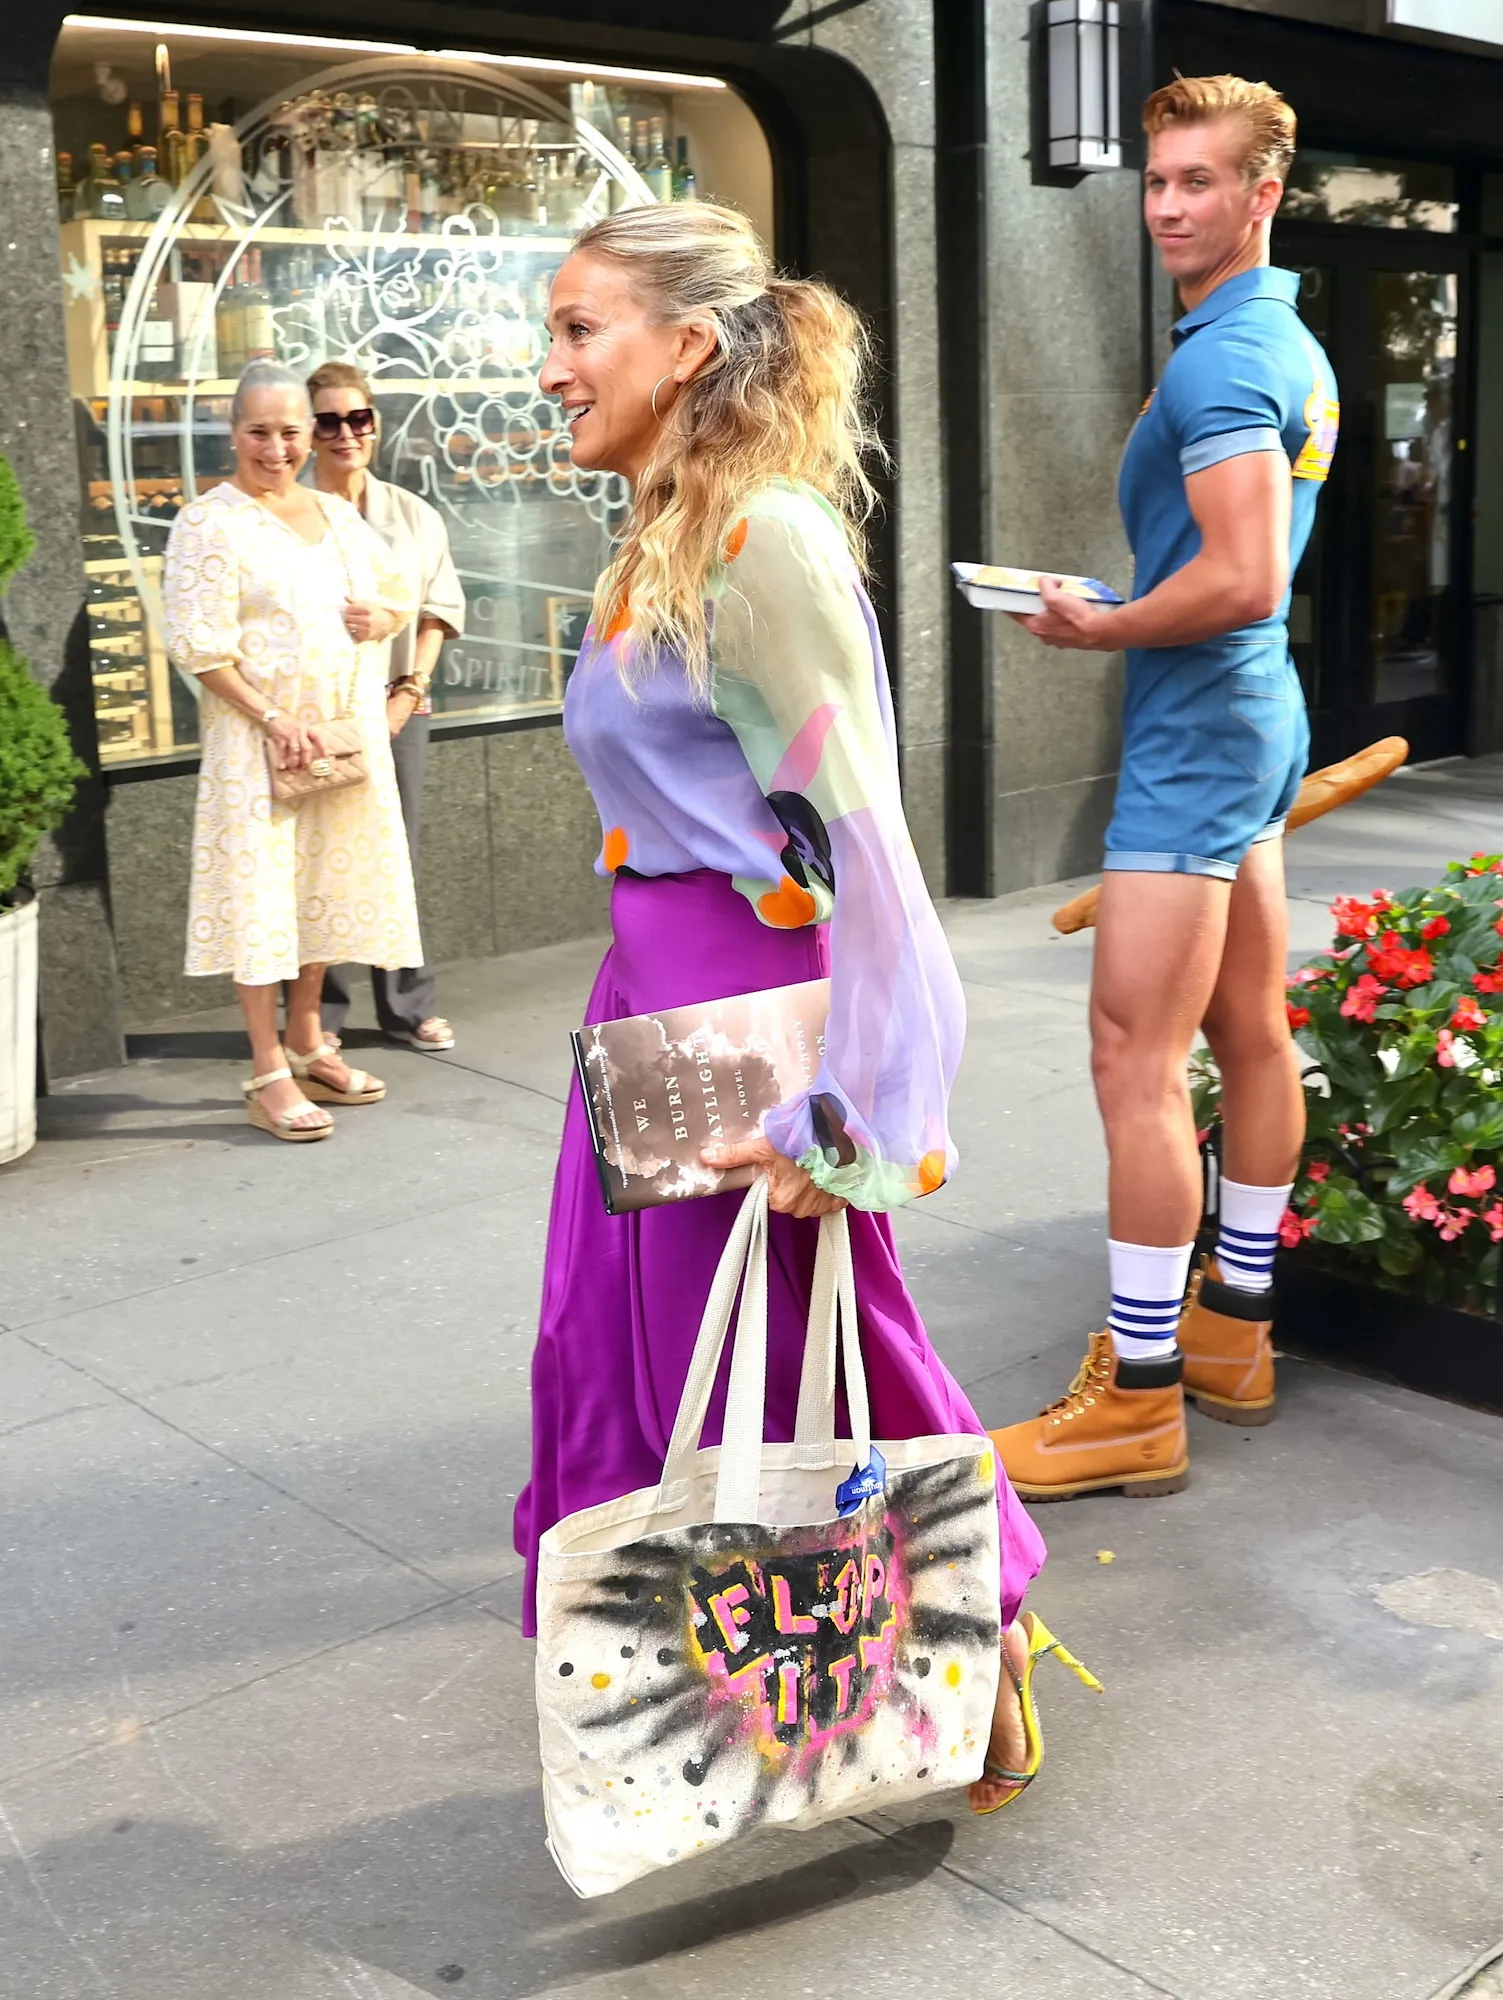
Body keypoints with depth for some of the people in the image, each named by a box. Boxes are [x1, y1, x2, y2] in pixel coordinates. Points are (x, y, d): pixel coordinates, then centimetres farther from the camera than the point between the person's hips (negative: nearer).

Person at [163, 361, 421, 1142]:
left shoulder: (337, 514, 13)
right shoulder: (210, 522, -7)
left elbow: (399, 593, 22)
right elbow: (198, 644, -13)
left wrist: (380, 616, -1)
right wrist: (272, 719, -19)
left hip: (347, 733, 6)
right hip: (259, 737, -6)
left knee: (325, 886, 12)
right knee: (260, 892, -5)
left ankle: (308, 1048, 24)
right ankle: (269, 1075, -1)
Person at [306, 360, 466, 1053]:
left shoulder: (413, 516, 9)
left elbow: (437, 610, 10)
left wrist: (409, 689, -2)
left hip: (397, 708, 3)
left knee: (396, 861, 8)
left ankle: (408, 1005, 19)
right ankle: (319, 1018, 10)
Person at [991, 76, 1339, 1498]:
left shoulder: (1217, 363, -17)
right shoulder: (1292, 345, 16)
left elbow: (1242, 581, -27)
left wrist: (1096, 629, -12)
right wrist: (1124, 614, 14)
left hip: (1196, 732, -11)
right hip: (1262, 710, 11)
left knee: (1137, 1060, -9)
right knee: (1251, 1035, 14)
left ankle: (1138, 1397, -3)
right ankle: (1234, 1329, 26)